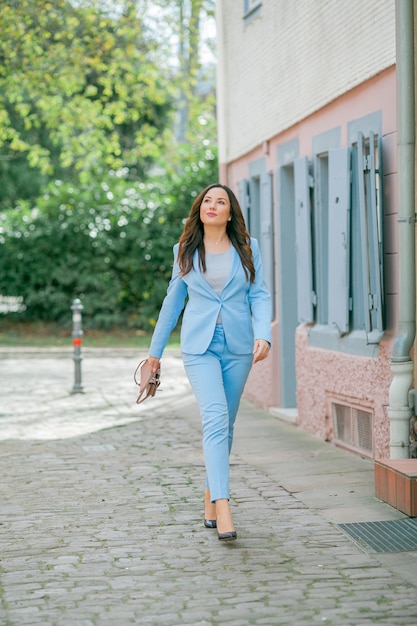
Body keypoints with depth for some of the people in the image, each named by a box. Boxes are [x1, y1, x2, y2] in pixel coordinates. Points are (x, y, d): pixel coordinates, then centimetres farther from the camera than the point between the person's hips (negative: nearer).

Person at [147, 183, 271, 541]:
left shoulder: (247, 249, 6)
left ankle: (210, 496, 27)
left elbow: (260, 296, 3)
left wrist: (263, 335, -14)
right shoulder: (185, 252, 7)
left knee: (225, 424, 9)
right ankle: (223, 509, -25)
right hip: (199, 346, -2)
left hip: (238, 347, 2)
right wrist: (156, 350, 19)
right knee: (215, 418, -17)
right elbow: (173, 301, 15)